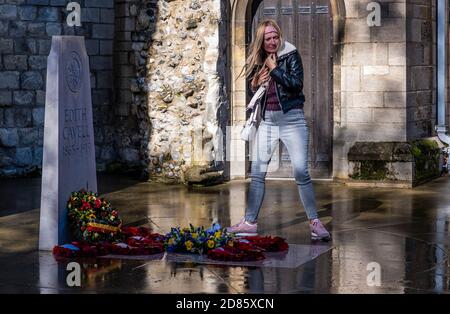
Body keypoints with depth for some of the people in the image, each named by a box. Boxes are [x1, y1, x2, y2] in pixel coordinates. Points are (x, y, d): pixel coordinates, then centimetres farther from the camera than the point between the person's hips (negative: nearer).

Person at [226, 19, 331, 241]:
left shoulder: (291, 55, -5)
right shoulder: (257, 61, 9)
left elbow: (297, 85, -17)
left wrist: (274, 69, -15)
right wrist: (256, 84, -2)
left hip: (292, 118, -5)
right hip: (267, 120, 5)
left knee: (301, 172, -10)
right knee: (257, 173, 5)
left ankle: (314, 222, -3)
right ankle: (250, 222, 13)